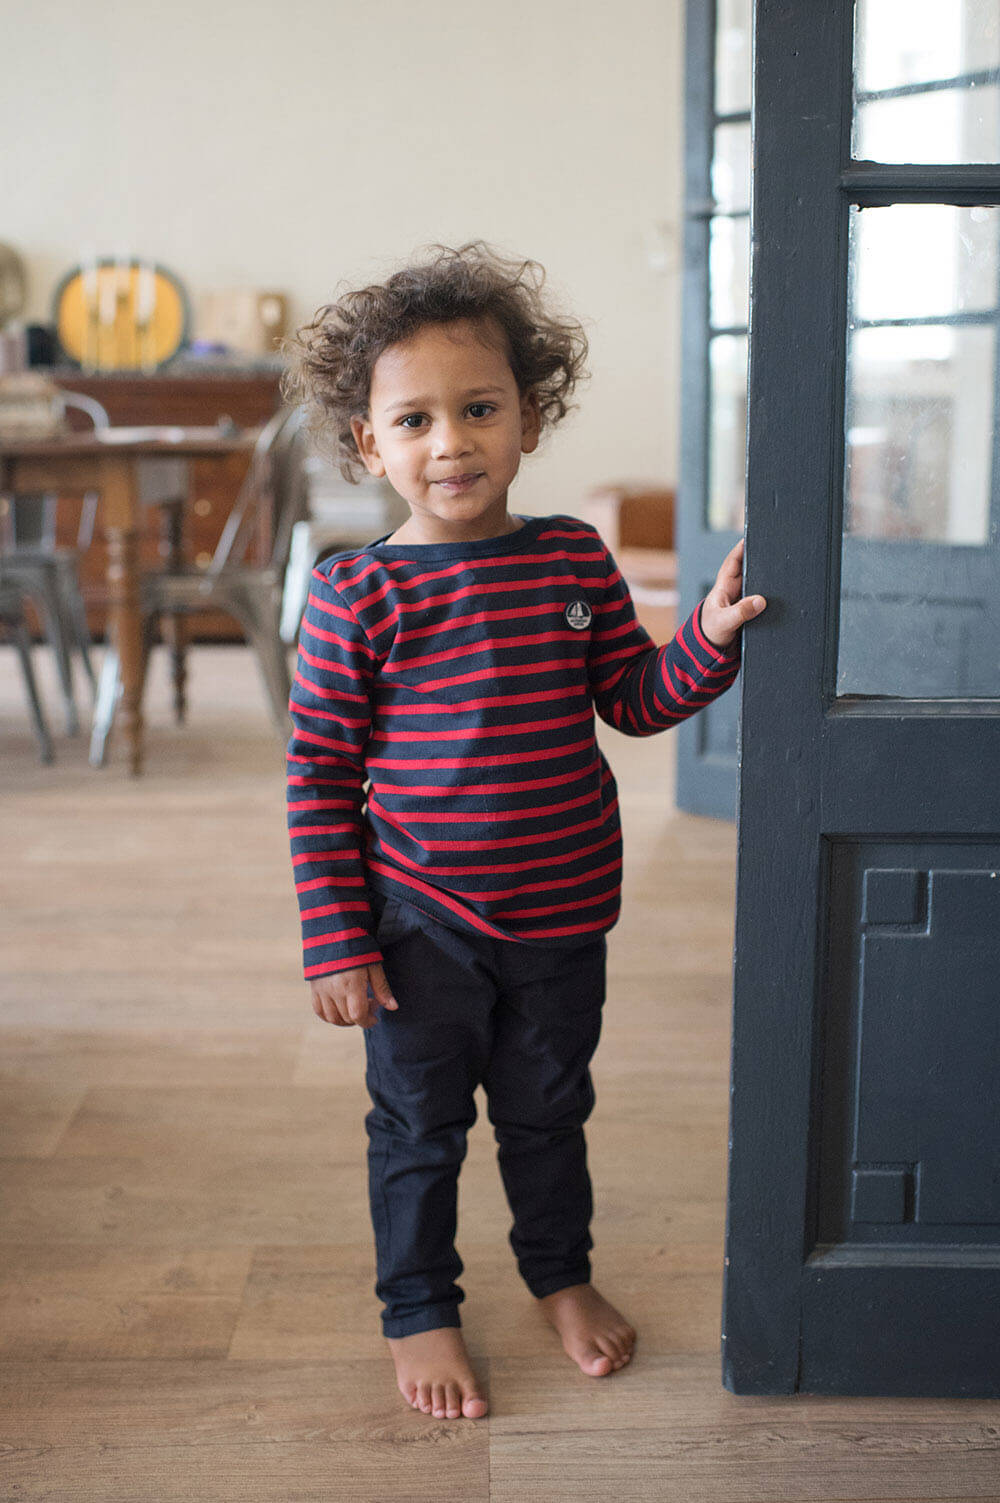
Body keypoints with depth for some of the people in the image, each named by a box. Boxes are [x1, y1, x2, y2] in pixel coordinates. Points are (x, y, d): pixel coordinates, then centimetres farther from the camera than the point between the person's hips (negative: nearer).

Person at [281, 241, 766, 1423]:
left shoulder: (576, 560, -2)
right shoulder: (356, 595, -13)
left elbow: (636, 700, 5)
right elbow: (319, 777, -10)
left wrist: (710, 636, -14)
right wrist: (337, 942, -11)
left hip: (563, 915, 3)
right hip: (422, 924, -3)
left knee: (549, 1110, 21)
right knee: (419, 1124, 12)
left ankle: (560, 1274, 45)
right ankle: (418, 1311, 34)